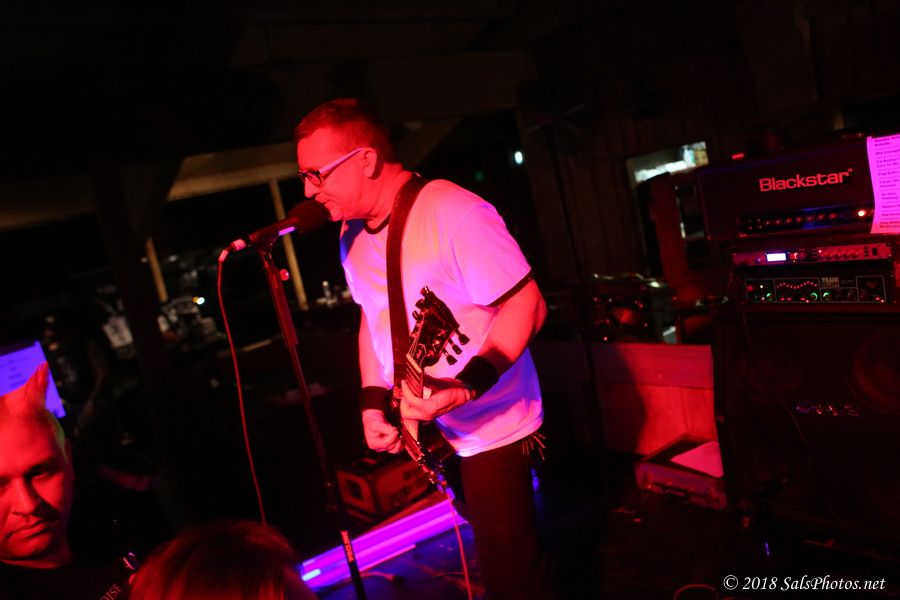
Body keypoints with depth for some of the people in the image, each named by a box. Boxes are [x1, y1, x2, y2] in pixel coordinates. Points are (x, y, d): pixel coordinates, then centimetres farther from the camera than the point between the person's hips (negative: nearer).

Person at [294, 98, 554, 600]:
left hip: (492, 431, -7)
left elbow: (526, 304, -23)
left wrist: (466, 387, -35)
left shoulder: (453, 212, -22)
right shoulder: (352, 235, 4)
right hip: (422, 433, 8)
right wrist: (373, 403, 4)